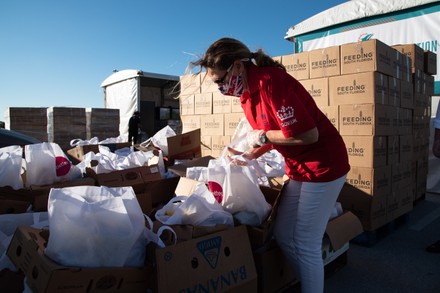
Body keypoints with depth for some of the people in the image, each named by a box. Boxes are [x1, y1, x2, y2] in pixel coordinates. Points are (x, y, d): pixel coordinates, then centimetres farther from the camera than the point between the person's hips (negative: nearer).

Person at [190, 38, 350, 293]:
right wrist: (250, 155, 1)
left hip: (324, 165, -9)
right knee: (284, 236, 14)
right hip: (298, 168, 9)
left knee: (306, 244, -1)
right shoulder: (246, 95, 4)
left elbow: (307, 135, -27)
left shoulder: (270, 82, -24)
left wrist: (262, 136, -16)